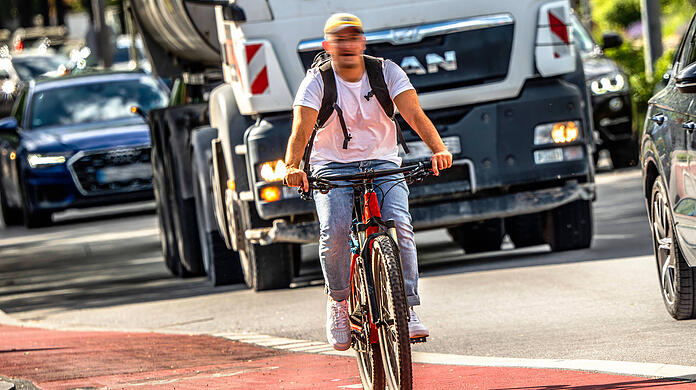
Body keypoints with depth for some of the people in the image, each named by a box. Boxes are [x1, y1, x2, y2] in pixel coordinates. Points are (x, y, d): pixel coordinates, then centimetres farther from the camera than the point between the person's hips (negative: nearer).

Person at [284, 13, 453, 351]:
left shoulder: (386, 72, -2)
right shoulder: (317, 81, -6)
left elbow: (415, 115, -14)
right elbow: (301, 130, -19)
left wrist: (438, 149, -33)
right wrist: (293, 167, -40)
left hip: (382, 164, 1)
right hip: (332, 168, -1)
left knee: (399, 224, -25)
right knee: (334, 230, -27)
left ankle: (408, 310, -18)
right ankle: (339, 301, -3)